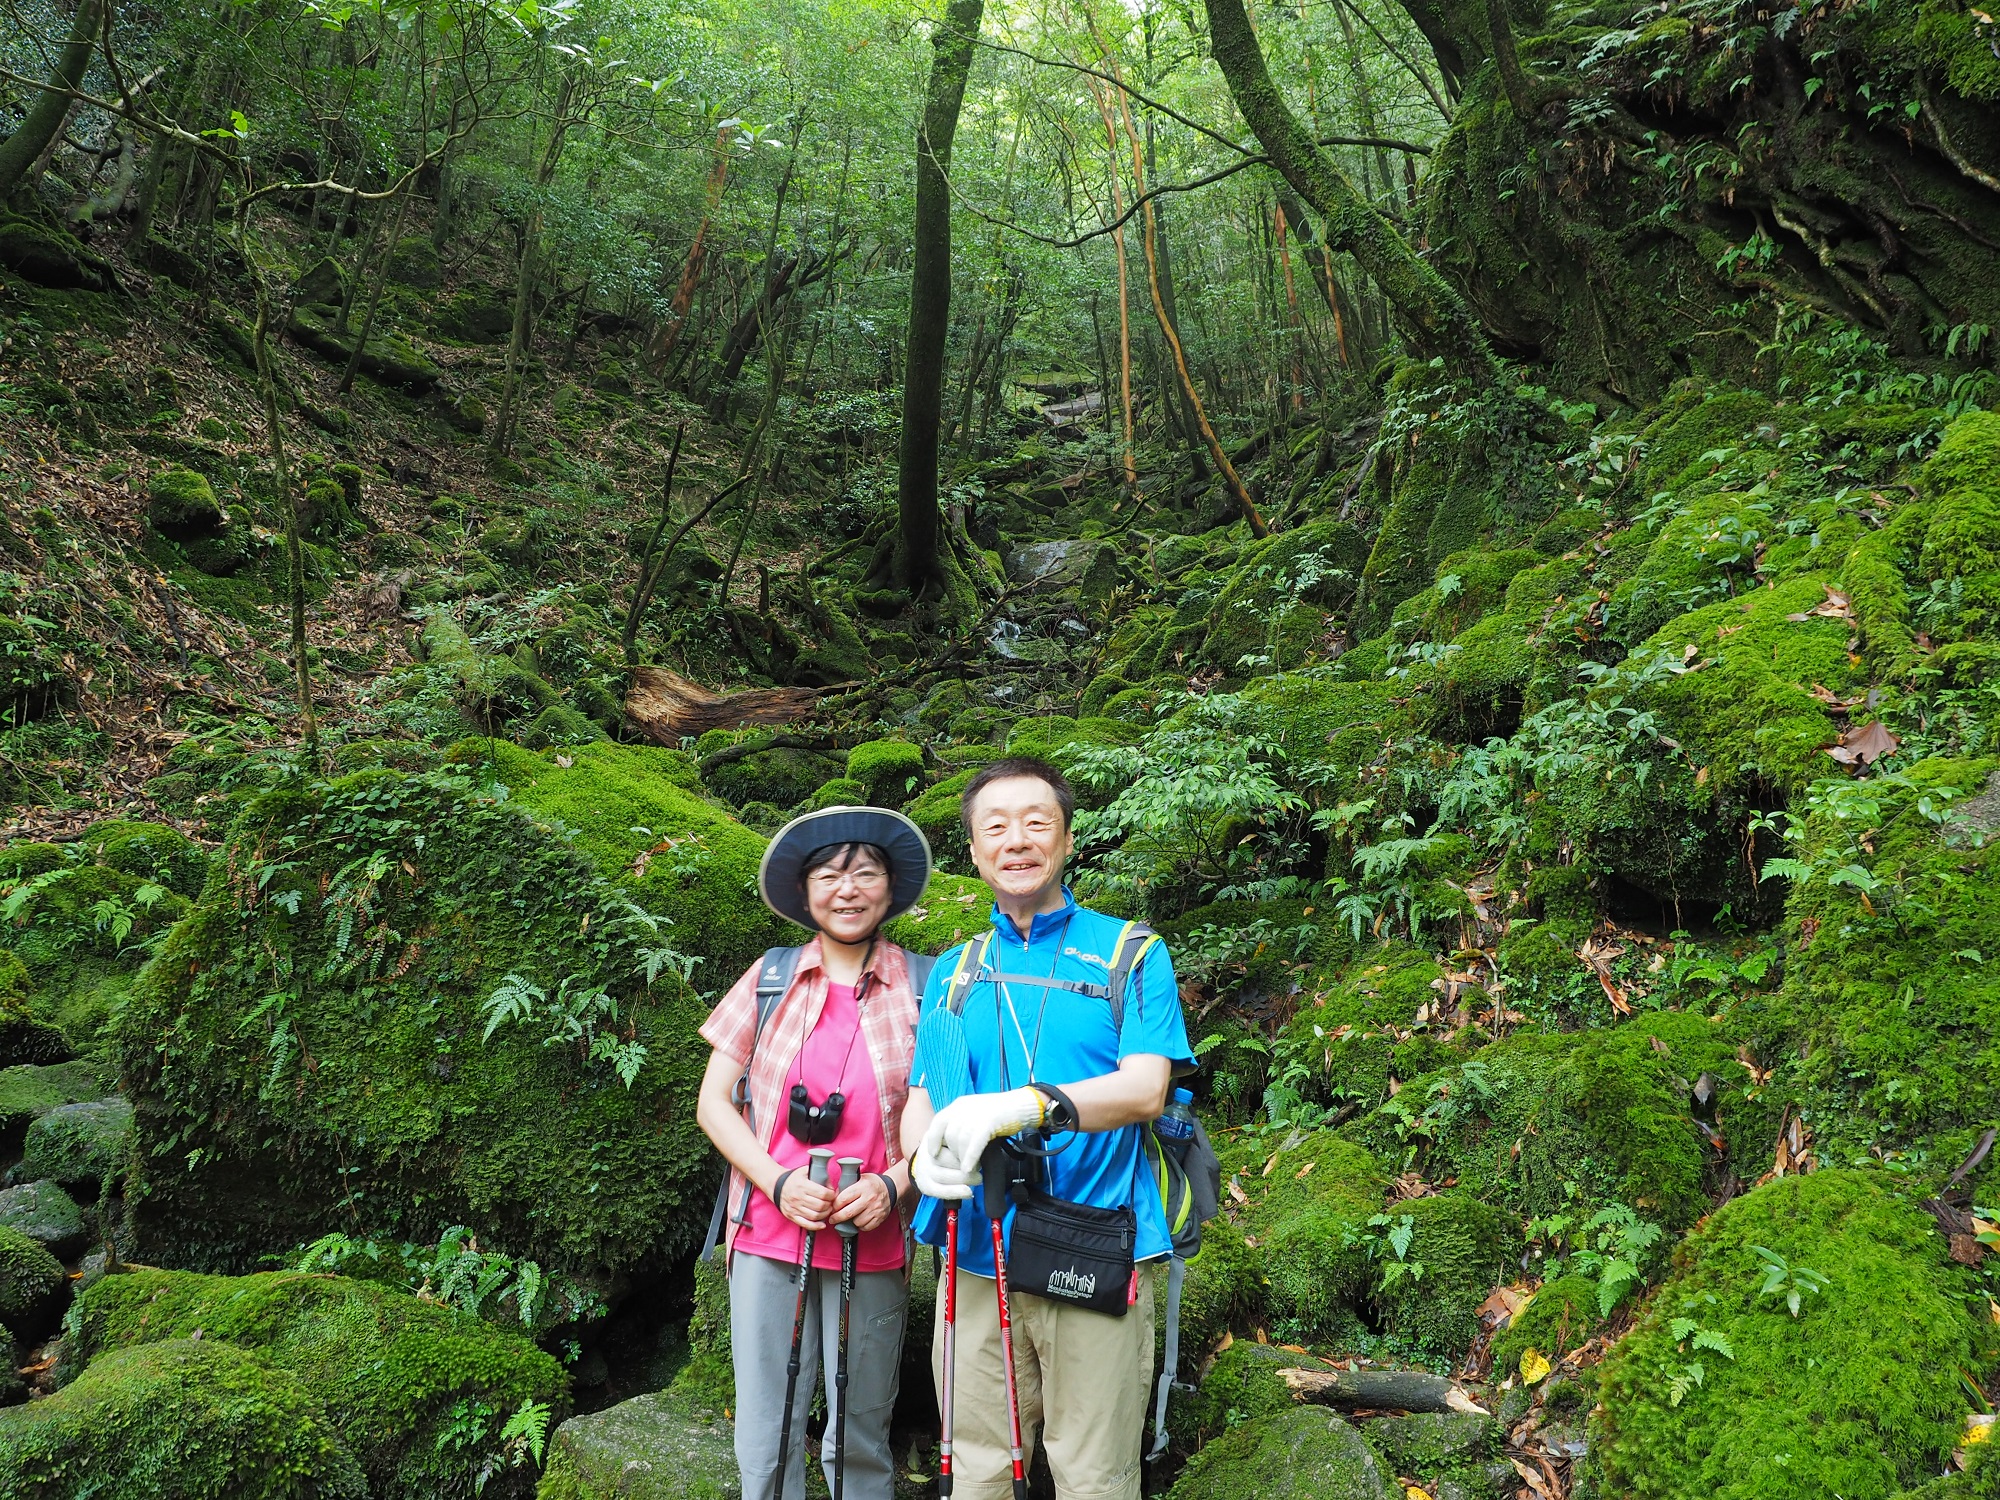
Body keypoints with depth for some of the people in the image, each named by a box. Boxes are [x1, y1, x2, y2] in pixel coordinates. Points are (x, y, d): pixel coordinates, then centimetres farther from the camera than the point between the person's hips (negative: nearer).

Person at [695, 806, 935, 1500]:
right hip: (767, 1238, 1)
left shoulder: (922, 987, 1)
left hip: (873, 1246, 0)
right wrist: (778, 1182, -9)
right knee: (765, 1438, 6)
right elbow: (713, 1102, 4)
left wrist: (895, 1184, -14)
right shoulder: (769, 977, 4)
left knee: (863, 1439, 11)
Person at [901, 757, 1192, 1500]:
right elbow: (918, 1100, 11)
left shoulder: (1129, 952, 2)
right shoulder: (954, 972, 13)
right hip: (976, 1258, 3)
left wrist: (1025, 1105, -26)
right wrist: (927, 1154, -13)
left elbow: (1144, 1089, -10)